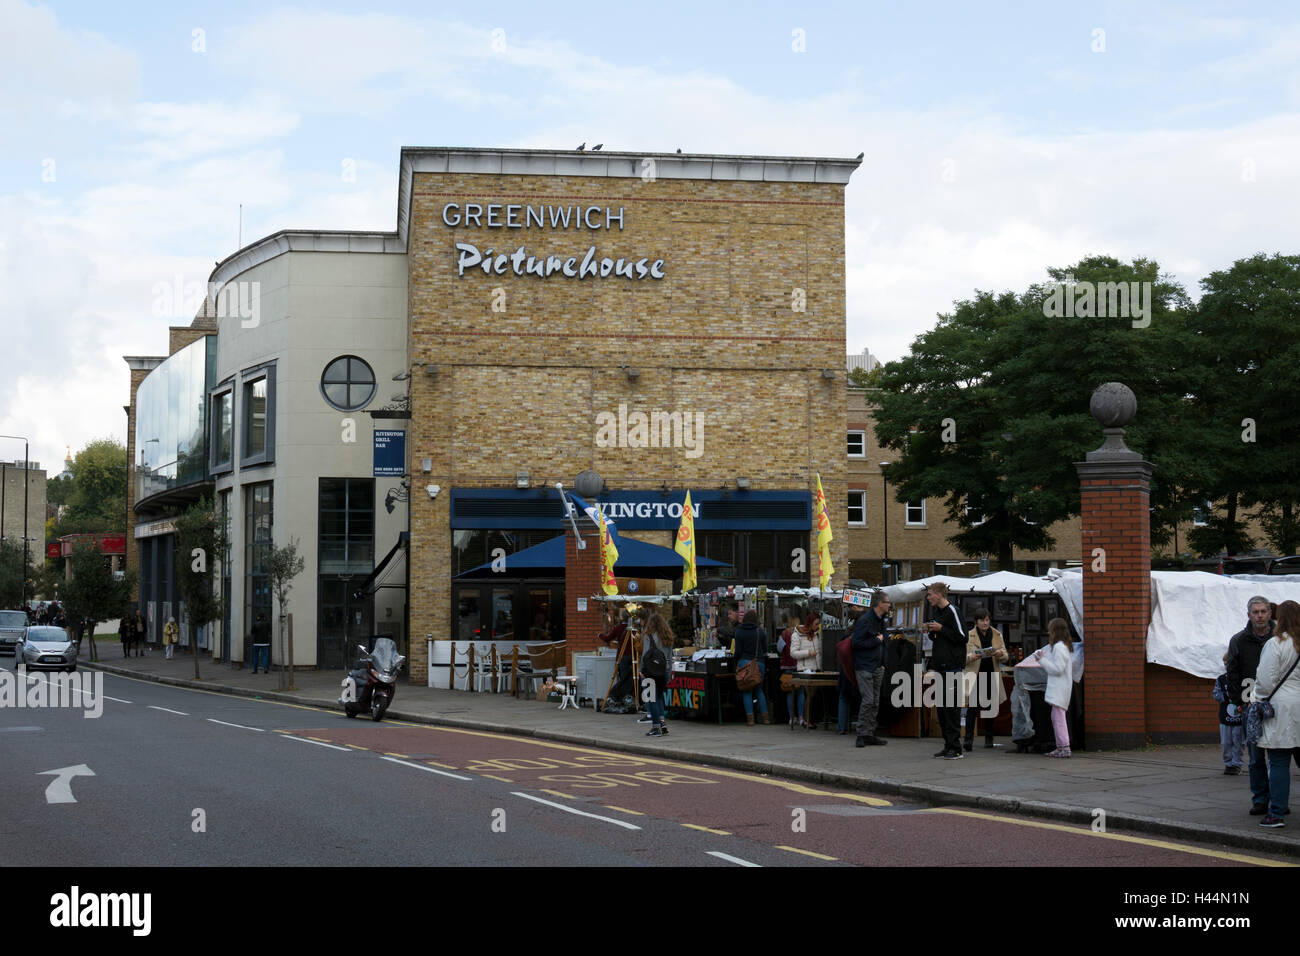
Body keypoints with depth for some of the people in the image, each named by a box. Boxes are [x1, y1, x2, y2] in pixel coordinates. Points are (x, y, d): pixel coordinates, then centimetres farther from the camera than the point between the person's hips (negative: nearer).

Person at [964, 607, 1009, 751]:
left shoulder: (997, 635, 9)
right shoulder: (969, 636, 0)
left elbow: (1006, 656, 9)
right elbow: (964, 657, -2)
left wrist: (1000, 654, -14)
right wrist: (972, 657, -24)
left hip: (992, 677, 3)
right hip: (975, 675, -3)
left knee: (989, 707, 9)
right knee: (972, 706, -13)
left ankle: (989, 739, 18)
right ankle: (968, 739, -17)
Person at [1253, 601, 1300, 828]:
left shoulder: (1276, 645, -9)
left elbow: (1265, 680, -11)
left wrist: (1259, 701, 5)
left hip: (1281, 709, -5)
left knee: (1279, 763, -3)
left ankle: (1277, 813, -3)